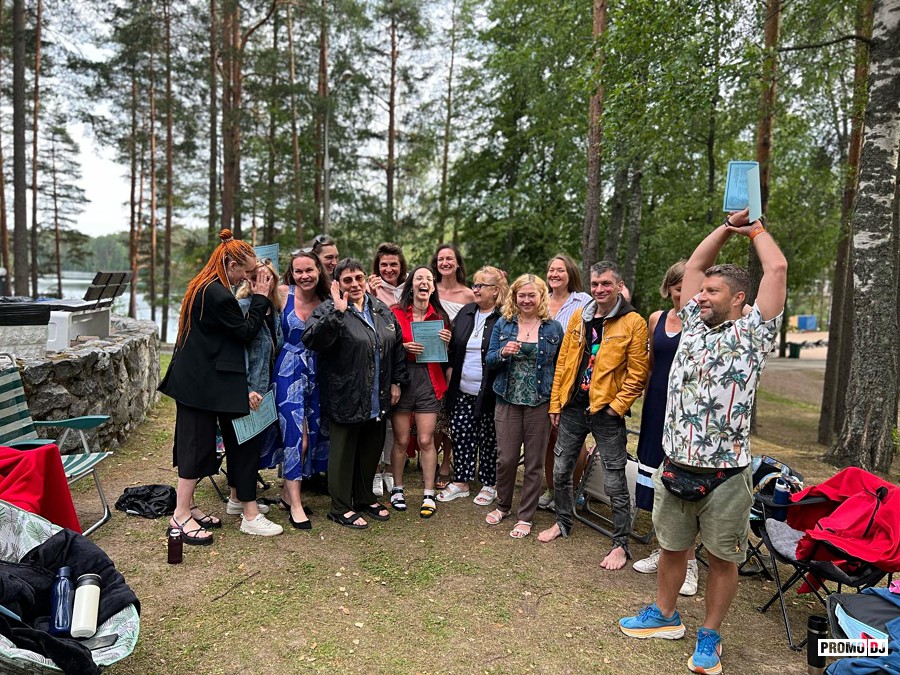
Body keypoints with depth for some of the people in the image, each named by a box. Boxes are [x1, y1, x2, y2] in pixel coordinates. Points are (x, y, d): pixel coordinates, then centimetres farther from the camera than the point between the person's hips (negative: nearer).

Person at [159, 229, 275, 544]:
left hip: (194, 379, 10)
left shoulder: (201, 287, 12)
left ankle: (186, 508, 26)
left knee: (196, 443, 16)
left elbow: (233, 328, 14)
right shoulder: (218, 294, -20)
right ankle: (181, 516, 10)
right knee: (199, 444, -1)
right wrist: (260, 297, -6)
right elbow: (246, 332, -12)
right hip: (203, 383, -10)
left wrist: (256, 297, 9)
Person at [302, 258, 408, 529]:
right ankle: (341, 508, 22)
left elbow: (397, 346, 15)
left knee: (371, 450, 18)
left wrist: (397, 382, 11)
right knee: (344, 452, 7)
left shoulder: (381, 310, 9)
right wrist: (337, 311, -34)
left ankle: (365, 498, 36)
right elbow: (311, 340, -28)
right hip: (345, 399, -6)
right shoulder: (328, 310, -10)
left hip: (377, 399, 6)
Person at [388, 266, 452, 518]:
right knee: (401, 440, 4)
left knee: (426, 440, 1)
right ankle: (397, 489, 22)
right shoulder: (395, 313, 1)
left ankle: (429, 494, 12)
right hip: (401, 378, -1)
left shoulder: (440, 317, 10)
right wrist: (403, 347, -15)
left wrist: (447, 342, -4)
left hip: (429, 381, 2)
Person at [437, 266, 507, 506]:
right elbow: (453, 349, 14)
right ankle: (461, 482, 25)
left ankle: (489, 485, 24)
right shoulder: (465, 313, 10)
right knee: (461, 436, 11)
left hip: (489, 393, -5)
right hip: (462, 390, 5)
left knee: (489, 439, 8)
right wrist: (451, 378, 10)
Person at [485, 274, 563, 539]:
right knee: (505, 459, 5)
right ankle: (503, 505, 31)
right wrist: (503, 353, -17)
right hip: (508, 401, 1)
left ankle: (525, 517, 23)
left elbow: (560, 366, 6)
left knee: (534, 463, 7)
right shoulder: (503, 324, 4)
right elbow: (489, 360, 5)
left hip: (540, 403, -1)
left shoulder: (553, 328, 2)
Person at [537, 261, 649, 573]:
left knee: (614, 482, 4)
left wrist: (617, 405, -13)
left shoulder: (633, 322, -8)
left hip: (606, 411, -5)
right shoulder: (579, 317, 7)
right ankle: (563, 523, 37)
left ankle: (621, 545, 20)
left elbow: (637, 373, -8)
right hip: (573, 407, 5)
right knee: (560, 471, 15)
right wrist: (556, 403, 8)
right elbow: (563, 362, 10)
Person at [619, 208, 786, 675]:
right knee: (672, 547, 18)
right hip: (675, 469, 5)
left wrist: (755, 228, 7)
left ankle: (709, 636, 29)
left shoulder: (752, 334, -3)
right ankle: (665, 615, 37)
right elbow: (694, 265, 15)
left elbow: (777, 268, -8)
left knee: (722, 558, 11)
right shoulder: (693, 326, 9)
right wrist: (728, 226, 16)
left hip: (725, 476, -4)